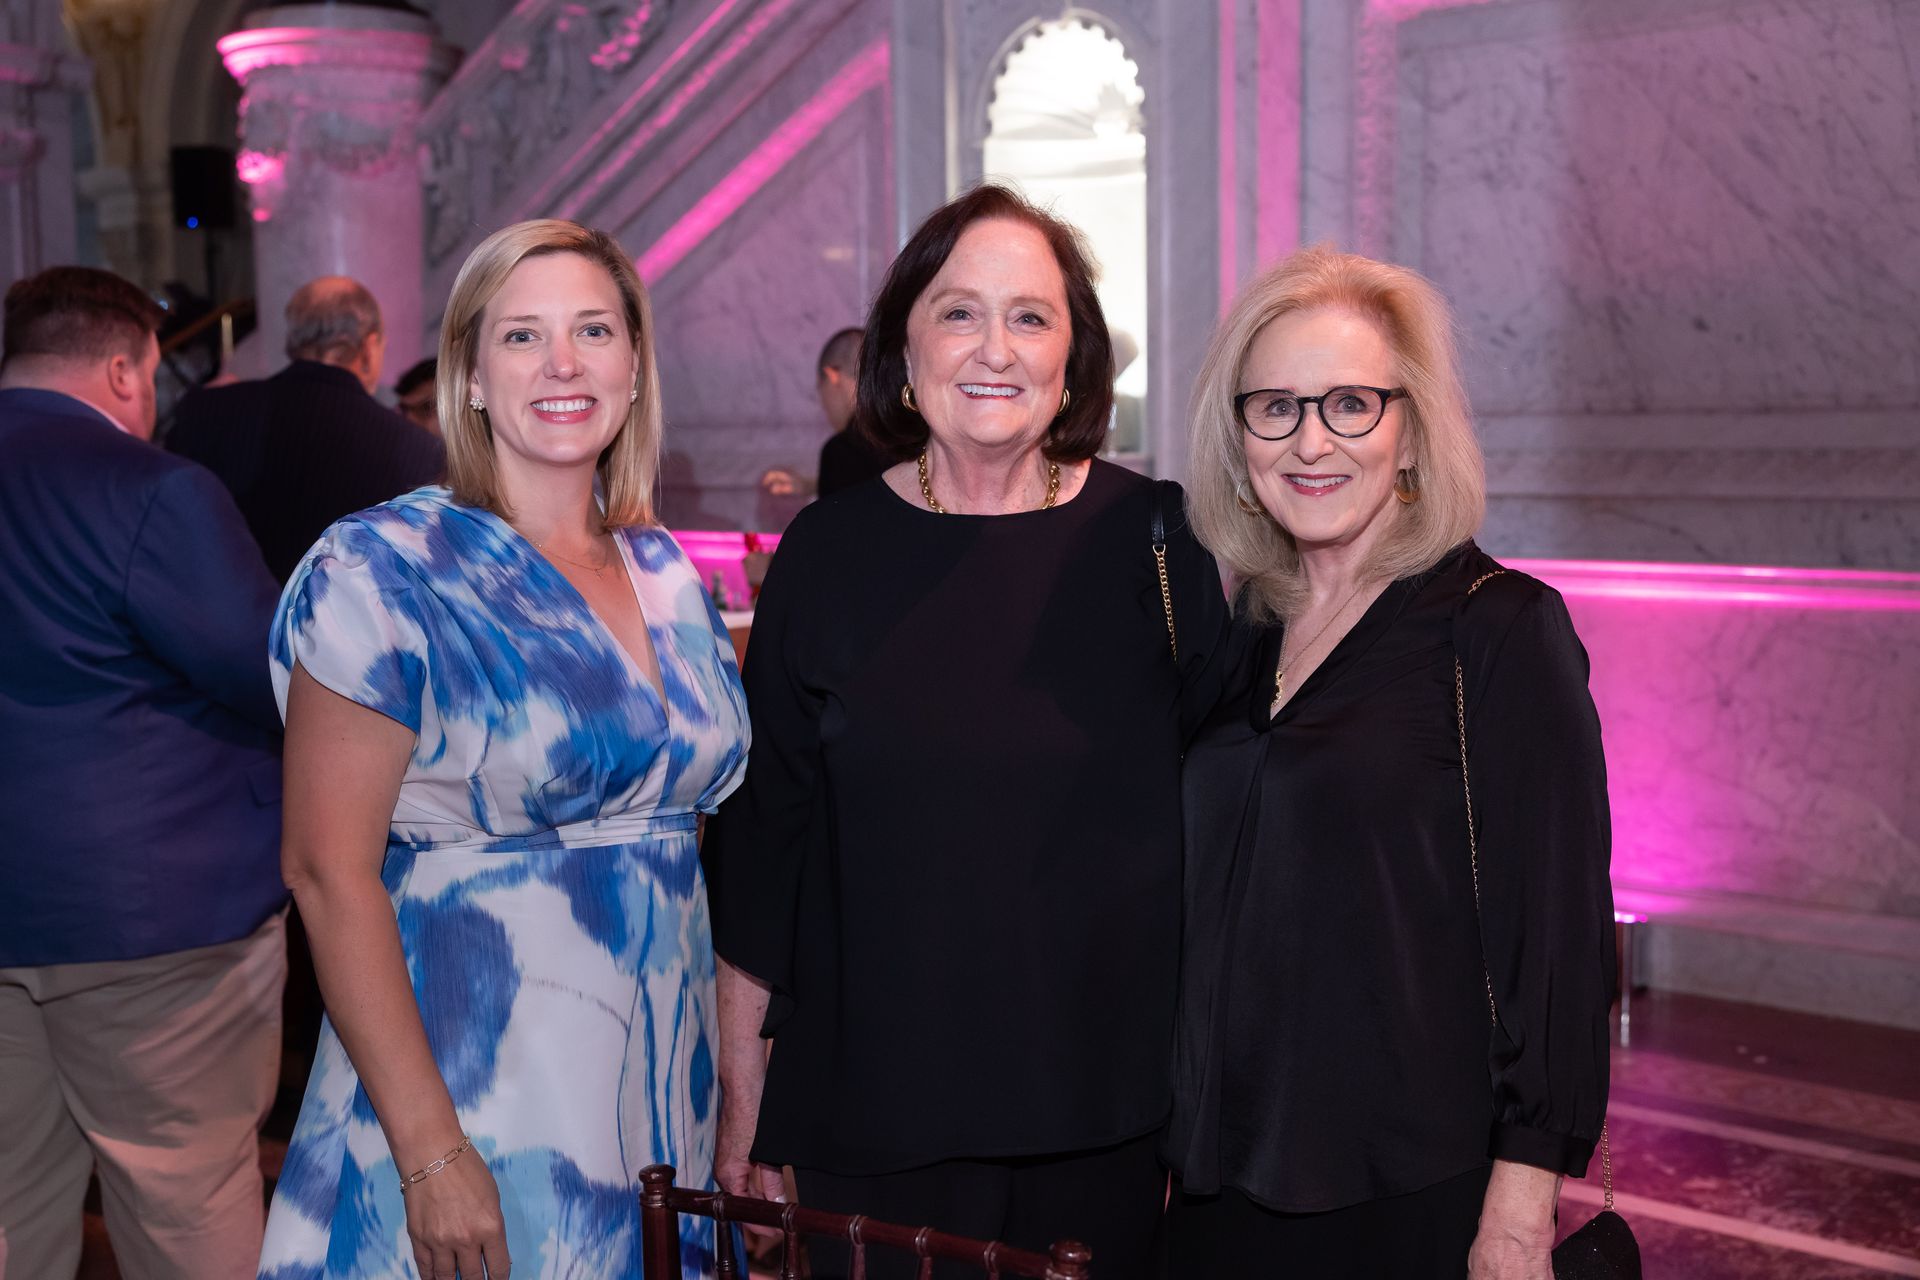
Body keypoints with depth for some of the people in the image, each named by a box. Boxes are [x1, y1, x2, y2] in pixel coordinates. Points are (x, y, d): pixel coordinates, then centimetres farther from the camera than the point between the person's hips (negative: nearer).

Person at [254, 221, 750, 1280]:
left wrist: (742, 1105, 10)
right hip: (473, 1101, -5)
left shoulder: (667, 576, 7)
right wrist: (429, 1152, -19)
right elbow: (329, 872, -14)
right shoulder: (384, 569, -11)